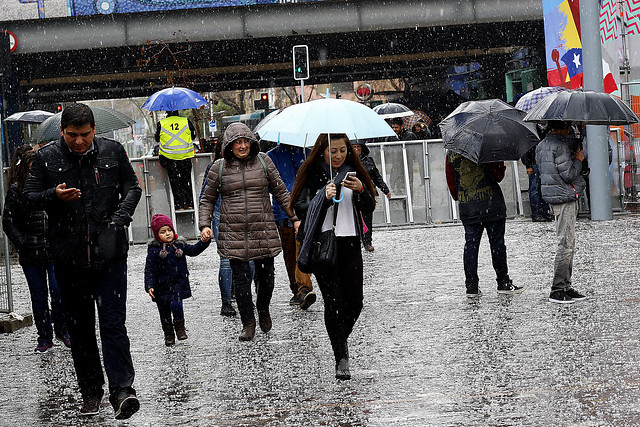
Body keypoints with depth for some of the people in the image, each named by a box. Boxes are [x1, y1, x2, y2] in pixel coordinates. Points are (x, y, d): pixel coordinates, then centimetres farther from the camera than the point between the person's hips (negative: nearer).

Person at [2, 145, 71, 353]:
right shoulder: (16, 190, 0)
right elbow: (9, 222, 2)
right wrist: (23, 244, -8)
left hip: (55, 250, 0)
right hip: (31, 255, 0)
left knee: (58, 290, -6)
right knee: (39, 297, 6)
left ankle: (62, 330, 14)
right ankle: (45, 337, 15)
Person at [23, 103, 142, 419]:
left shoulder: (113, 151, 3)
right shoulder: (45, 158, 1)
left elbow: (132, 188, 13)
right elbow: (29, 196, 6)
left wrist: (120, 218, -4)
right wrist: (54, 196, -14)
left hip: (110, 253, -1)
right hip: (69, 256, 2)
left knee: (113, 322, -9)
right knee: (79, 327, 9)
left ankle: (122, 390, -13)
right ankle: (91, 392, 19)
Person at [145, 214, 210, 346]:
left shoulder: (179, 245, 2)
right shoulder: (154, 250, -8)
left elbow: (193, 251, 12)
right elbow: (149, 269, -7)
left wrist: (203, 242, -4)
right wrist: (149, 286, -14)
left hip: (178, 284, 1)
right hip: (162, 286, -1)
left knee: (176, 305, -19)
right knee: (164, 312, 8)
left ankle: (180, 327, 5)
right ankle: (168, 335, 24)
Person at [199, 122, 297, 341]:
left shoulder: (263, 161, 5)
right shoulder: (219, 168, 4)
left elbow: (281, 192, 10)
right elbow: (207, 200, 12)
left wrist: (295, 217, 5)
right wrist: (204, 225, -1)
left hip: (263, 230, 1)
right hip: (233, 234, 0)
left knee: (266, 275, 5)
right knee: (241, 278, -2)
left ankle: (264, 310, 34)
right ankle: (248, 323, 10)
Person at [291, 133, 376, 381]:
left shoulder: (353, 172, 10)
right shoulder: (311, 173, 1)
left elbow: (370, 208, 7)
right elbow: (299, 207, -4)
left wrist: (361, 190, -12)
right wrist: (324, 198, -18)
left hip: (350, 243, 3)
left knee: (355, 302, 0)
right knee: (333, 301, -8)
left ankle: (340, 340, 29)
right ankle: (341, 359, -4)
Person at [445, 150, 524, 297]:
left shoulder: (451, 154, 4)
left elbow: (451, 181, 11)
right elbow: (498, 175, -9)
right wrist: (500, 164, 9)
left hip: (467, 208, 3)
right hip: (491, 205, -3)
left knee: (471, 245, 7)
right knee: (497, 243, 4)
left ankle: (471, 286, 6)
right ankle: (503, 283, 8)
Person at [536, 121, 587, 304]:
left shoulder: (542, 145, 14)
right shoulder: (560, 145, -17)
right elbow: (568, 174, -20)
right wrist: (578, 160, -3)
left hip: (553, 196, 10)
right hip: (565, 198, -10)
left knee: (567, 243, 14)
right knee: (566, 244, -7)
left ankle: (566, 286, 16)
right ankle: (557, 290, -6)